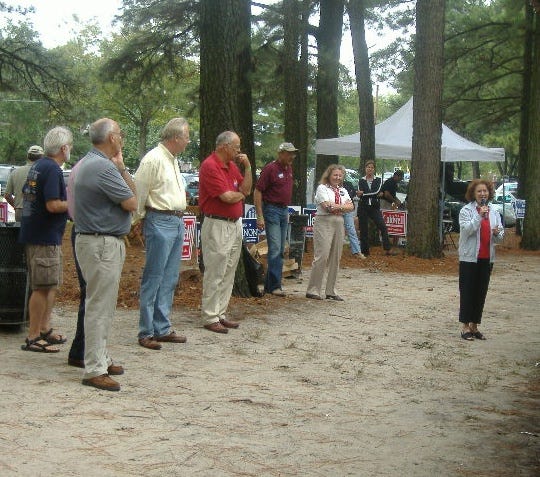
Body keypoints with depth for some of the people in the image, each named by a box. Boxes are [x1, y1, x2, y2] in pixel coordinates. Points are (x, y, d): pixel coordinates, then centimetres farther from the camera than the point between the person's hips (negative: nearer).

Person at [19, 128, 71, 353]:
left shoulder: (37, 166, 12)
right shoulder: (53, 170, -18)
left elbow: (26, 192, 22)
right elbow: (53, 205, -25)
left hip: (34, 232, 10)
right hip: (45, 237, -10)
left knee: (51, 285, 18)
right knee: (42, 288, -5)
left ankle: (44, 329, 24)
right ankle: (33, 338, -1)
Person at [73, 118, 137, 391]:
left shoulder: (86, 163, 14)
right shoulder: (104, 167, -20)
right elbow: (131, 202, -14)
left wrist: (119, 168, 6)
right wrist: (121, 167, -5)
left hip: (92, 240, 11)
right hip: (103, 244, -11)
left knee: (101, 305, 18)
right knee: (100, 307, -7)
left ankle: (100, 359, 27)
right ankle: (94, 370, -3)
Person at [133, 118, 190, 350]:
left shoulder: (173, 160, 16)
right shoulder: (153, 159, -14)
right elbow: (138, 192, -13)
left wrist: (179, 215, 18)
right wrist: (139, 219, -6)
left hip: (177, 222, 10)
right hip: (160, 223, -9)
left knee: (169, 279, 12)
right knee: (153, 279, -5)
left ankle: (162, 329, 19)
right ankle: (146, 333, 0)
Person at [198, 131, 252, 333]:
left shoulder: (232, 165, 14)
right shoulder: (210, 166, -14)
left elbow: (246, 189, 12)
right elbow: (227, 197, -19)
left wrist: (247, 167, 1)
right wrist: (241, 194, 1)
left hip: (235, 224, 9)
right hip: (217, 225, -9)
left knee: (228, 273, 12)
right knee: (215, 274, -4)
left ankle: (220, 314, 19)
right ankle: (210, 318, 2)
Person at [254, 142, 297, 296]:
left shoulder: (289, 169, 11)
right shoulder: (270, 169, -13)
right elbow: (257, 192, -14)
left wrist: (287, 212, 18)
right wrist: (260, 217, -18)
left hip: (284, 210, 9)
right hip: (272, 210, -9)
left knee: (280, 250, 10)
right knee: (275, 249, -10)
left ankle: (269, 284, 17)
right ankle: (274, 286, -6)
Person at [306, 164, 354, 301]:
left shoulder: (342, 191, 18)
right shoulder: (322, 188, -2)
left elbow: (351, 207, 6)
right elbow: (327, 206, -14)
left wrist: (337, 207, -9)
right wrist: (343, 207, -3)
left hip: (339, 224, 7)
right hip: (324, 222, -7)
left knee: (335, 258, 6)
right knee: (321, 257, -11)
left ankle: (331, 291, 13)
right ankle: (313, 290, -7)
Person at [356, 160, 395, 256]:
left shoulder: (378, 180, 6)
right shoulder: (361, 181, 7)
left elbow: (377, 191, -11)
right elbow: (360, 194, -9)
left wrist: (363, 193, -13)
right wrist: (376, 194, -14)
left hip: (375, 208, -1)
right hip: (363, 208, 1)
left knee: (382, 226, -13)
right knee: (363, 230, 2)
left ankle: (388, 249, -12)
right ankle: (365, 251, 10)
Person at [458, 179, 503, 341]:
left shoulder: (493, 213, 10)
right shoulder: (466, 210, -4)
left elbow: (500, 237, 12)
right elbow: (467, 229, -18)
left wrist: (497, 233, -11)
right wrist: (479, 215, -25)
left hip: (487, 258, 5)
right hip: (470, 257, -5)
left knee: (481, 293, 9)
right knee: (467, 292, -2)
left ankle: (474, 326, 18)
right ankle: (465, 326, 4)